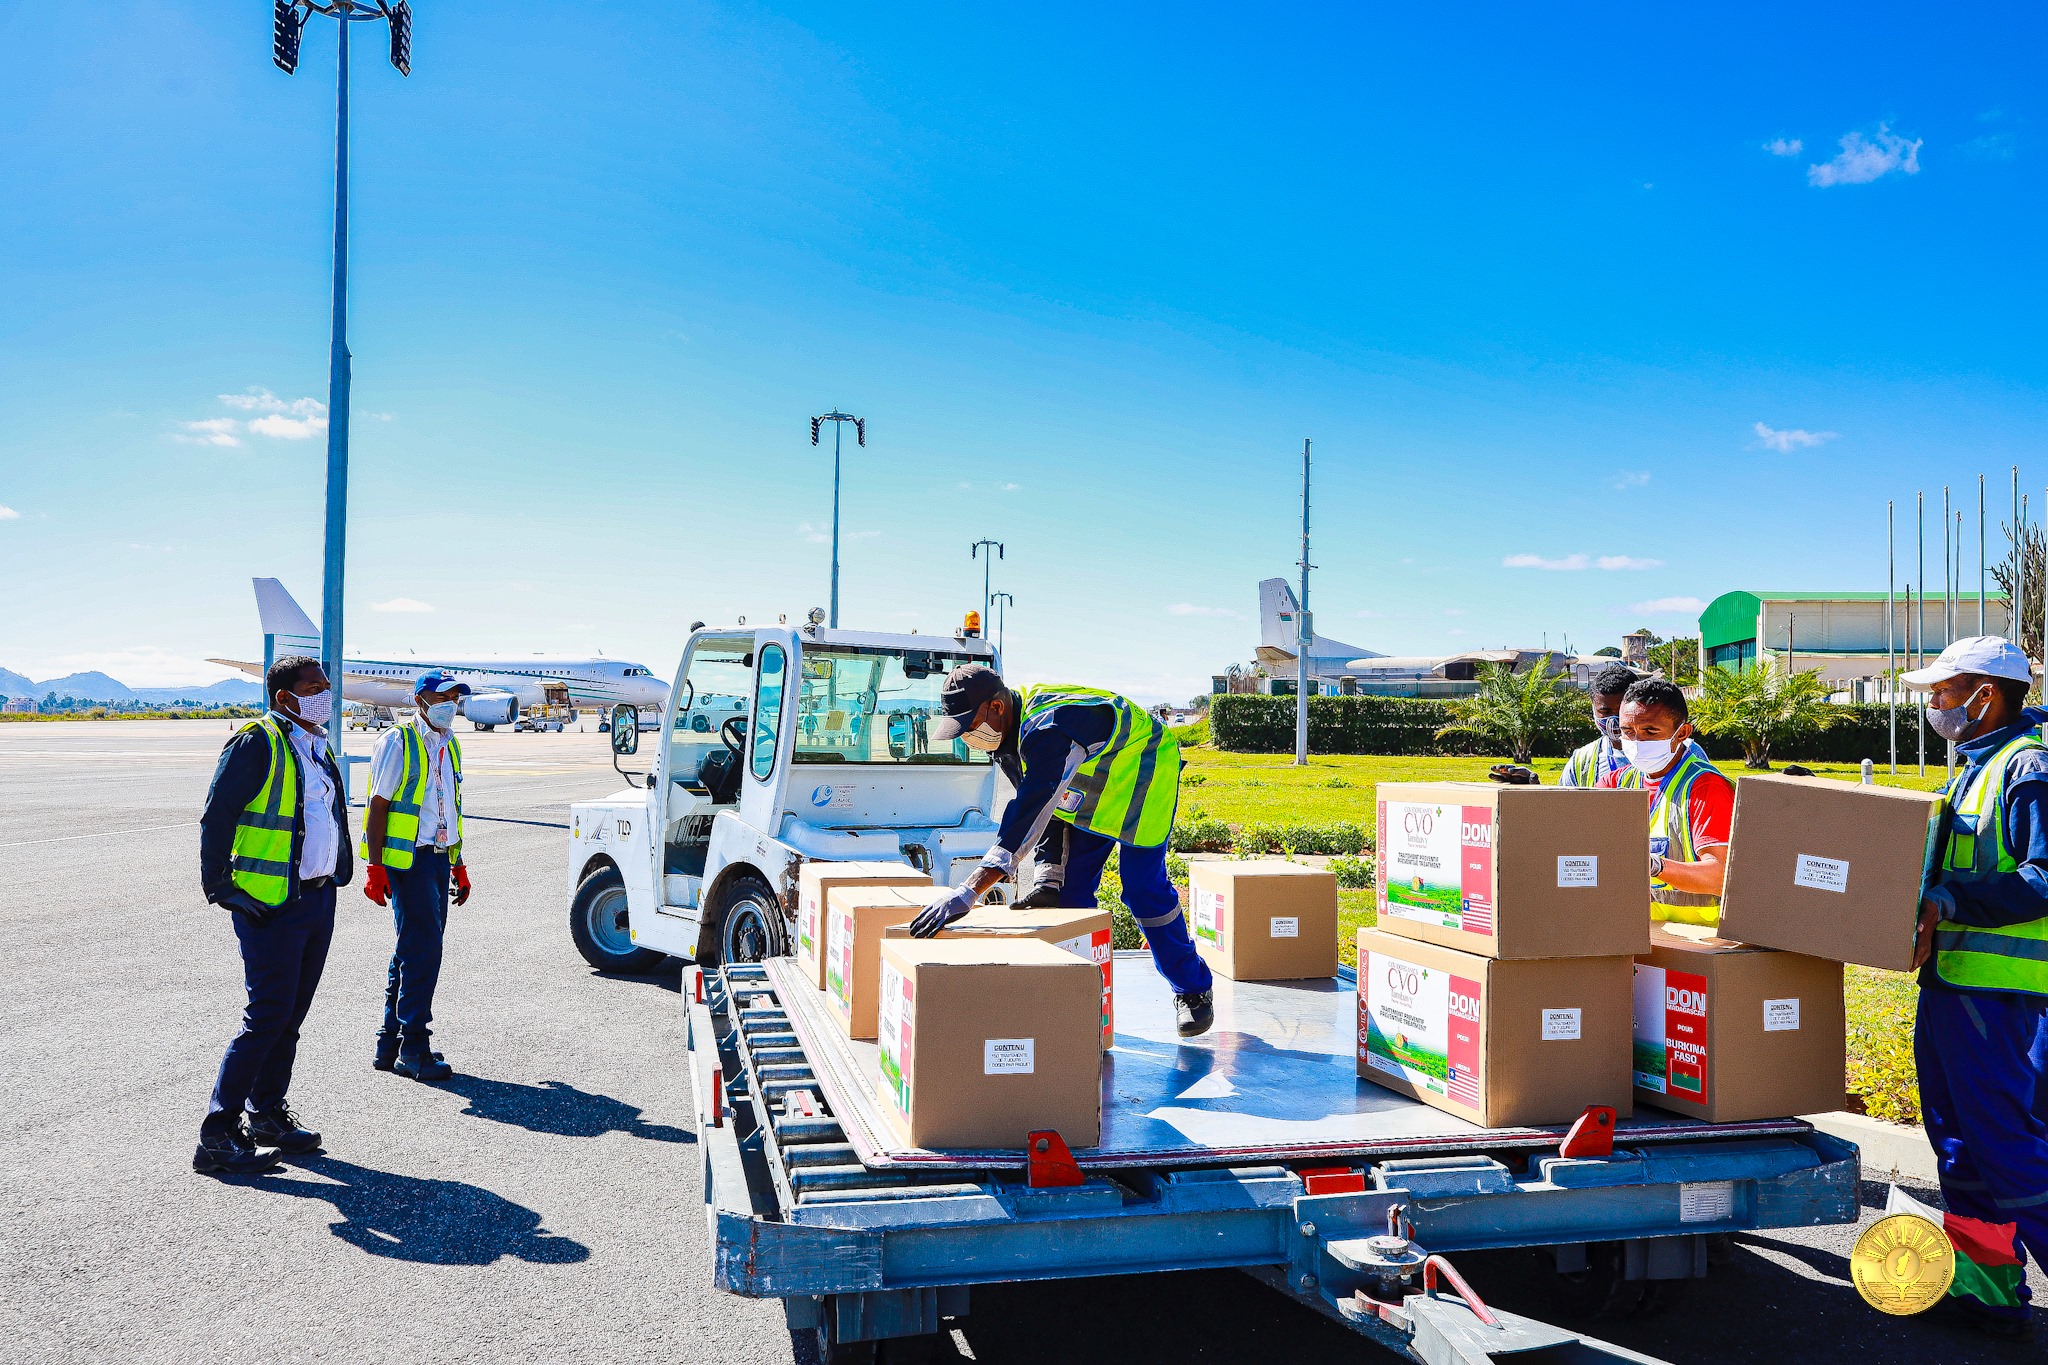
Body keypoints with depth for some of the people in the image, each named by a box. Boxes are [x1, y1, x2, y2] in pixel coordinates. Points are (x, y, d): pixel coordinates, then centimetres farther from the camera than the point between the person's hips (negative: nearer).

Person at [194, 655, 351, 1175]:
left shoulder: (317, 748, 15)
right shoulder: (256, 745, -13)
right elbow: (216, 819, -15)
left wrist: (336, 876, 19)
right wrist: (219, 888, -16)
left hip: (318, 898, 8)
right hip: (271, 905, -8)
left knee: (290, 1014, 14)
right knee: (268, 1015, -8)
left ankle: (268, 1116, 26)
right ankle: (217, 1135, 0)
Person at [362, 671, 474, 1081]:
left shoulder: (449, 745, 16)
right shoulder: (398, 743, -7)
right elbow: (378, 805, -10)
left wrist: (459, 865, 22)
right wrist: (375, 867, -15)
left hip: (439, 859, 8)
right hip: (407, 860, -8)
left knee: (411, 951, 12)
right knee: (422, 949, -9)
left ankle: (390, 1044, 22)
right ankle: (413, 1049, -1)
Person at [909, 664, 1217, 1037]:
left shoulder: (1047, 729, -41)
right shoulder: (1009, 731, -11)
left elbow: (1030, 817, -51)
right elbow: (1045, 809, -4)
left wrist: (968, 892, -57)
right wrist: (1050, 879, -15)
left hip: (1139, 776, -8)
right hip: (1086, 787, 8)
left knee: (1143, 888, -10)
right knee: (1072, 887, 1)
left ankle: (1195, 990, 8)